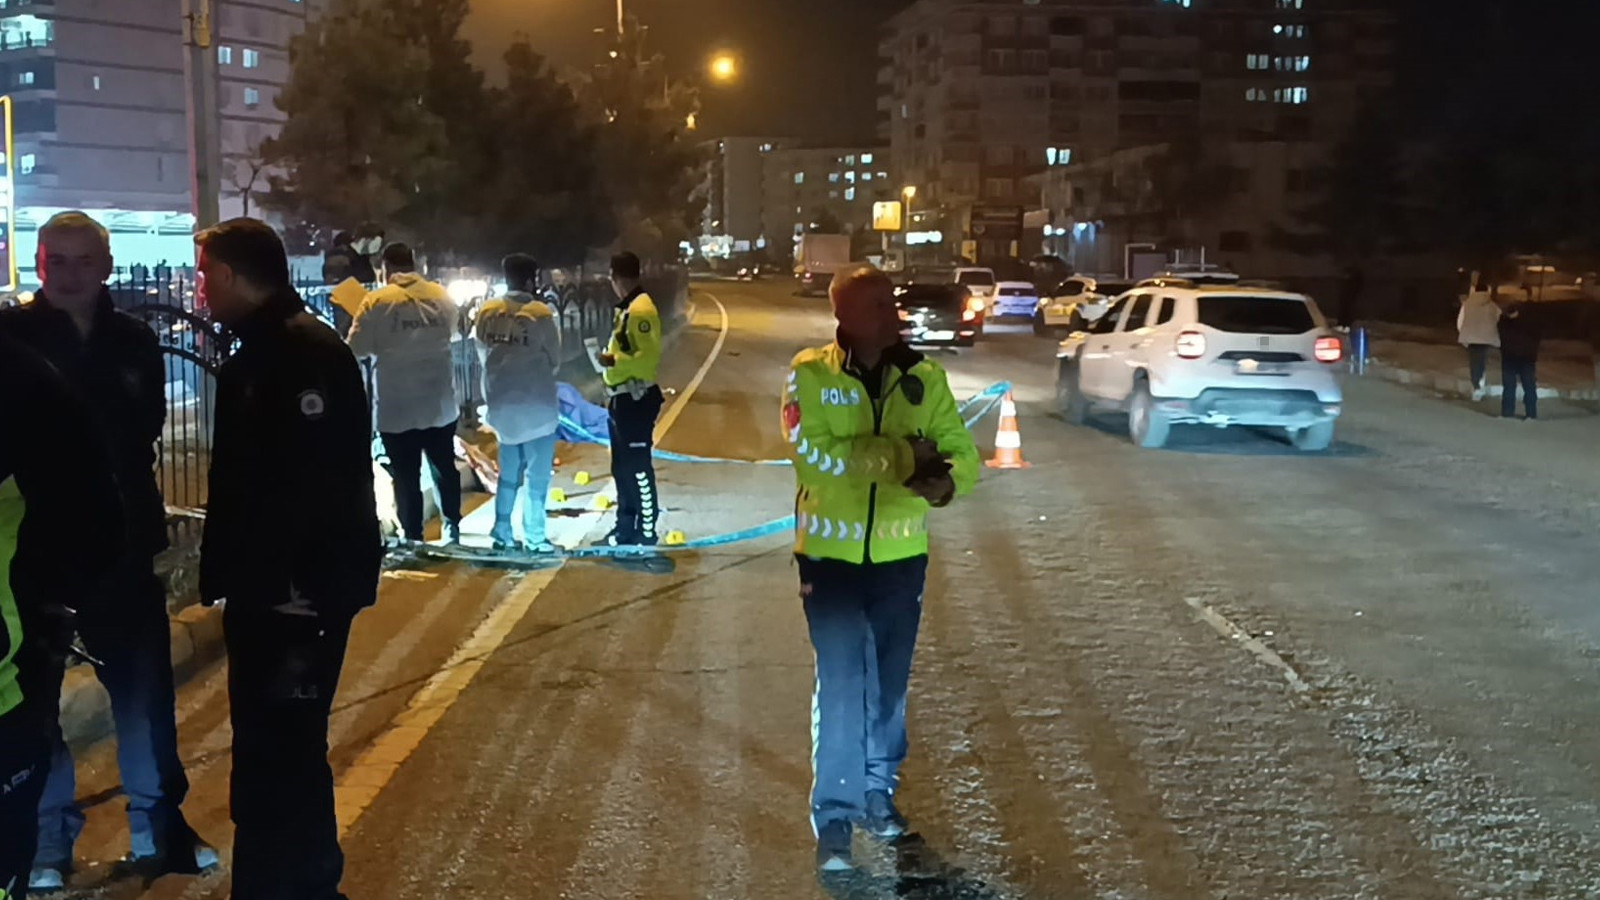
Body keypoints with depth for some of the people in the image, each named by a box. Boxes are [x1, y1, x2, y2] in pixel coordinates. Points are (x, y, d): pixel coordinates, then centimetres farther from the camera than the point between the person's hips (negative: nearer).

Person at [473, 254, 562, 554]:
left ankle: (502, 532, 20)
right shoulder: (540, 314, -15)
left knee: (509, 472, 18)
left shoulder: (486, 313, -3)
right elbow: (555, 360, -6)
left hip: (501, 404, 5)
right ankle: (534, 537, 8)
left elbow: (482, 353, 3)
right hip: (536, 404, -5)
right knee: (537, 476, 5)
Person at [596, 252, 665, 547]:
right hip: (621, 398, 10)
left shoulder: (641, 309, -18)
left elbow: (649, 355, -24)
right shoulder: (625, 308, 14)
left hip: (637, 399, -10)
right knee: (622, 468, 15)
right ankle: (625, 529, 24)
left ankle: (646, 533, 3)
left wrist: (614, 360, -23)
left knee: (638, 468, -4)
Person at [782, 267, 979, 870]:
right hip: (831, 555, -3)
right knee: (840, 686, -2)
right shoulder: (810, 374, -10)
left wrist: (945, 481, -28)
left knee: (890, 684, 15)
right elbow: (814, 455, -22)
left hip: (901, 555, 3)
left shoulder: (924, 377, -2)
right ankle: (834, 814, 9)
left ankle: (878, 791, 34)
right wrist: (901, 455, -21)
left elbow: (962, 454, -4)